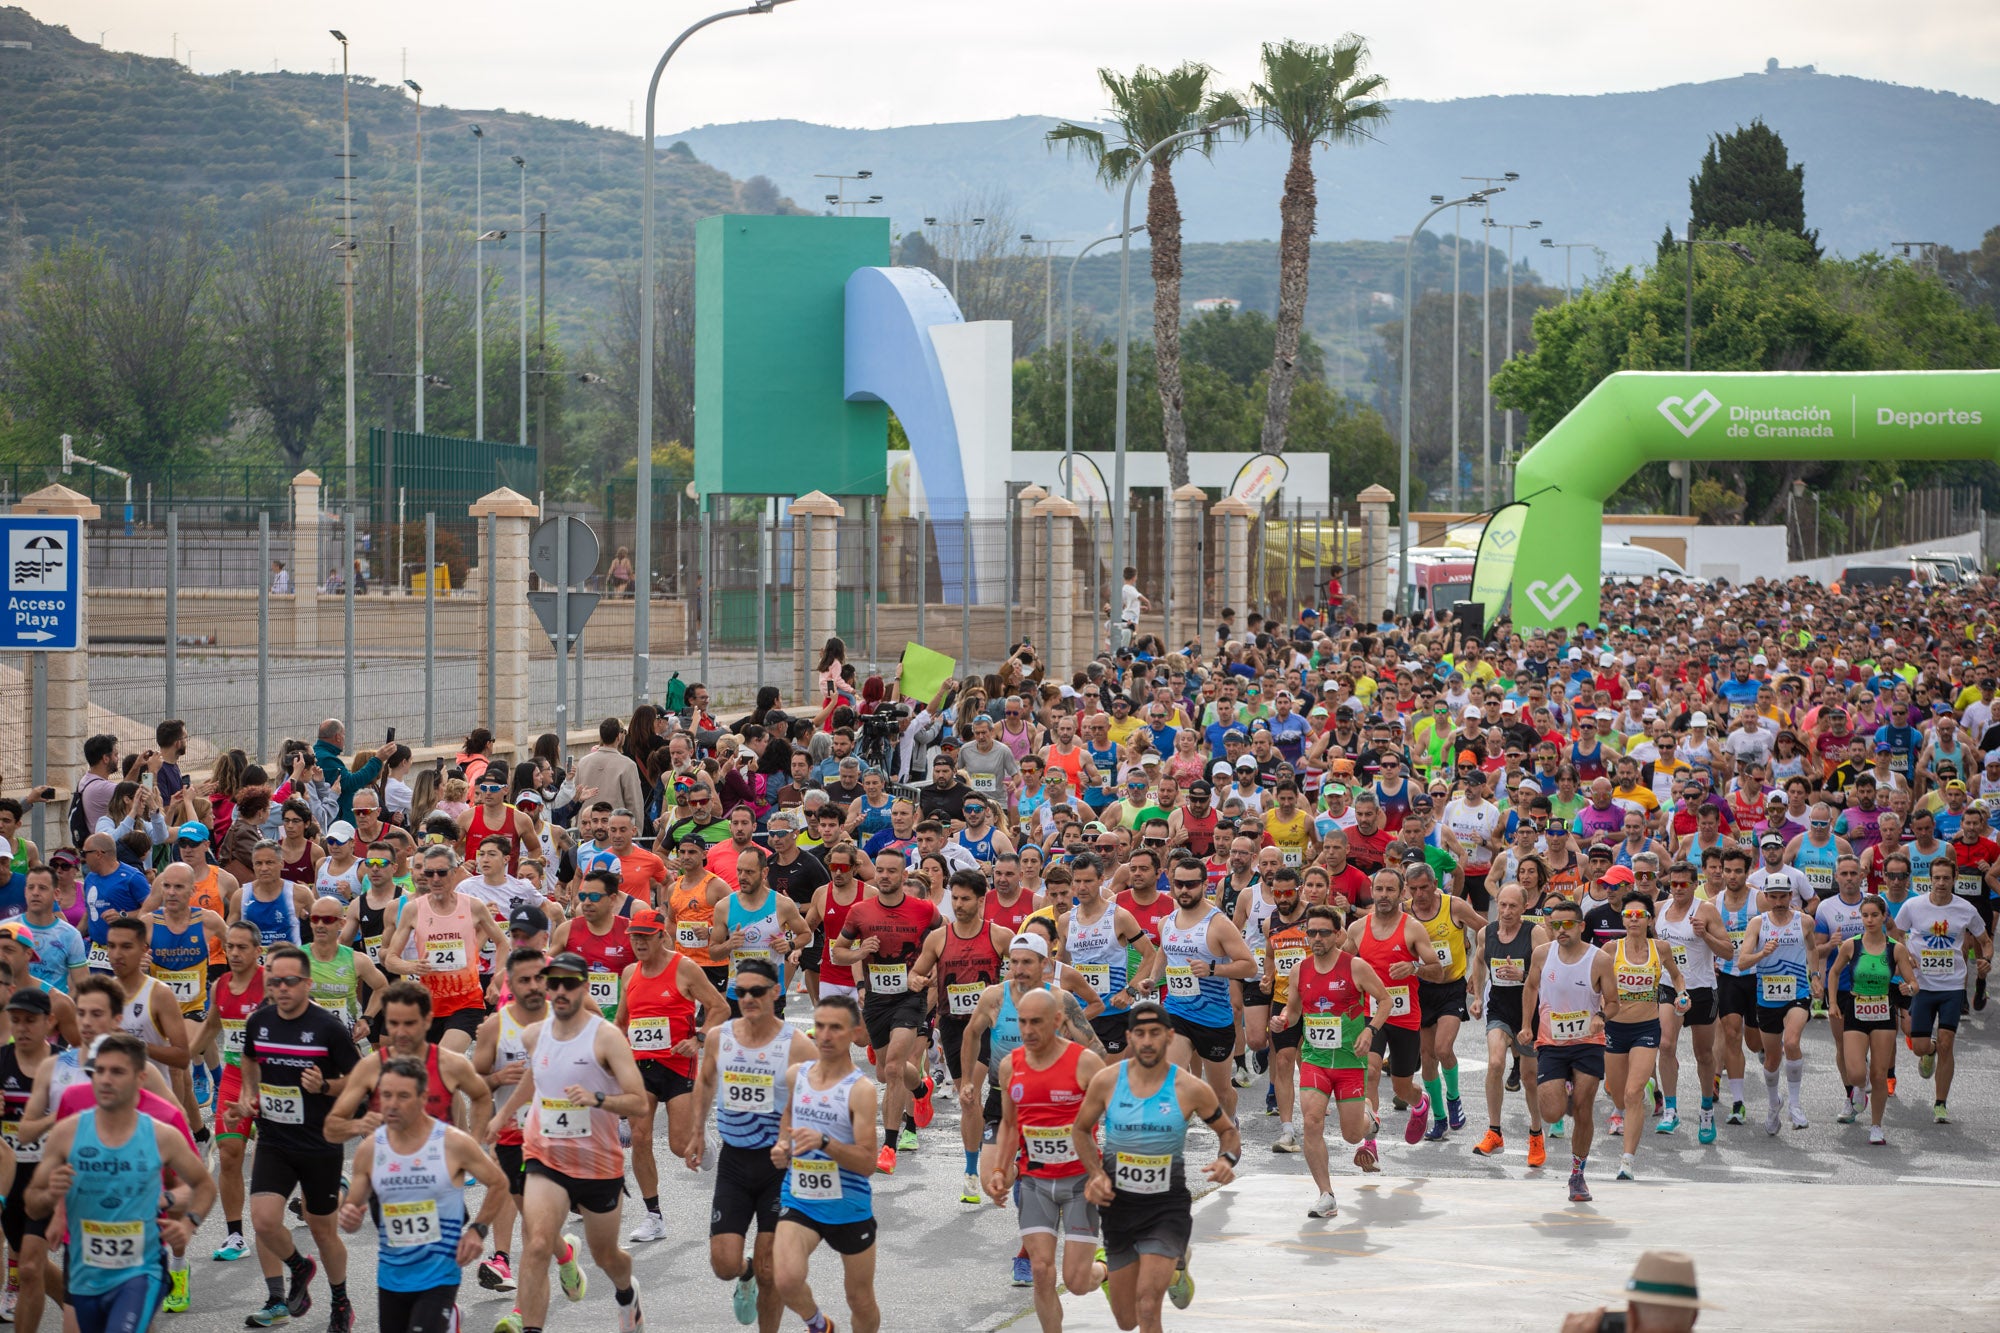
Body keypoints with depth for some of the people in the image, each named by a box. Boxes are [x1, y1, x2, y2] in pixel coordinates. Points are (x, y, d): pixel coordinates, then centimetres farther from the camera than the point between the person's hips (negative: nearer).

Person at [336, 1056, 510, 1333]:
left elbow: (498, 1185, 4)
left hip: (439, 1276, -4)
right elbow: (352, 1206, 8)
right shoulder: (369, 1149, -1)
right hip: (390, 1276, 4)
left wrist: (477, 1229, -6)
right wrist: (349, 1218, -14)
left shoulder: (453, 1143, -9)